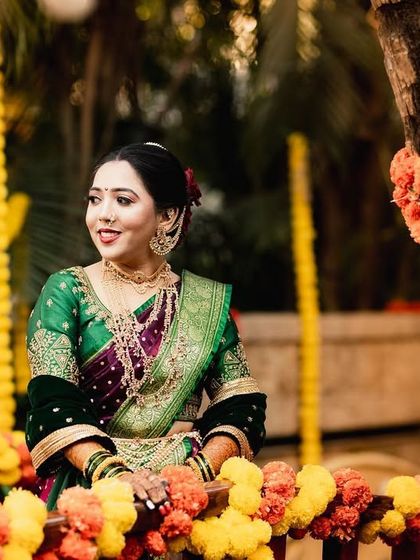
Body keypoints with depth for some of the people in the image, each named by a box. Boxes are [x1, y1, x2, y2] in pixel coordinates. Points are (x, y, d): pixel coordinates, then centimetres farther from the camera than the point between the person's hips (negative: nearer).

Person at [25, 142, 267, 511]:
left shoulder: (209, 301, 10)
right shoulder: (65, 292, 5)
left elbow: (240, 405, 7)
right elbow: (54, 402, -6)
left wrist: (200, 469, -12)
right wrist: (112, 473, -22)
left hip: (187, 491, 2)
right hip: (88, 491, -1)